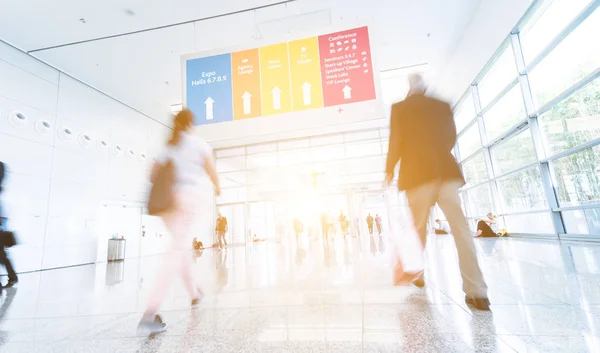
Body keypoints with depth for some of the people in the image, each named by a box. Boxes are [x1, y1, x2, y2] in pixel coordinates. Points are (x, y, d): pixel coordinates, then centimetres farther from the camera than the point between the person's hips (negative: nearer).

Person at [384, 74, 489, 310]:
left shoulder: (399, 109, 4)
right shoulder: (442, 106, 14)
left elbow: (396, 142, -2)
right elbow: (451, 138, 18)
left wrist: (389, 170, 9)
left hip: (418, 172, -2)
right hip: (445, 170, 3)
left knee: (418, 227, 10)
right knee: (460, 227, -2)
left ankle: (416, 274, 22)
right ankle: (477, 292, -4)